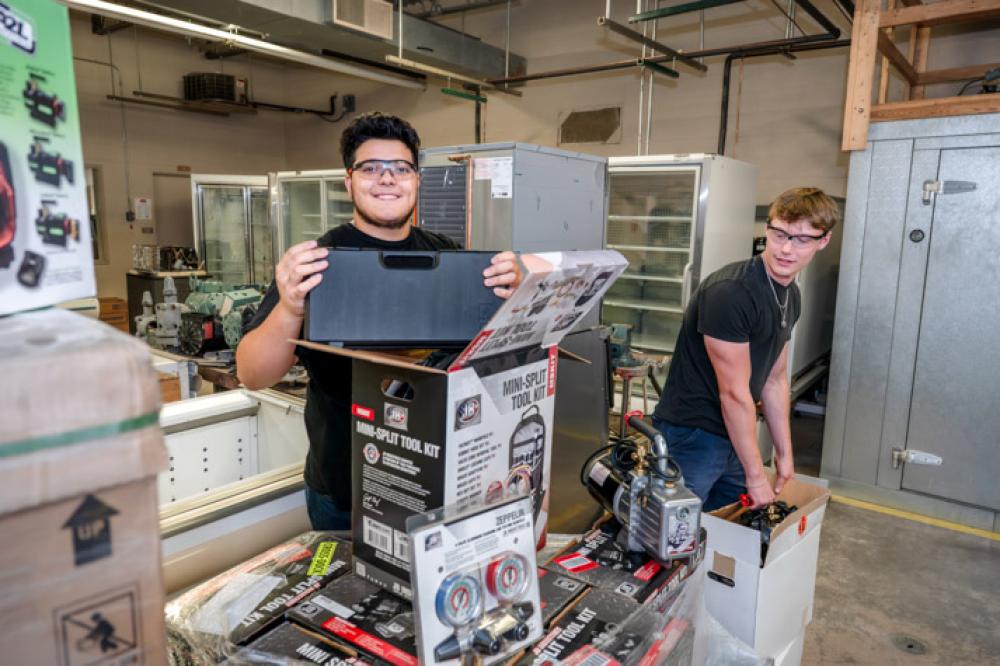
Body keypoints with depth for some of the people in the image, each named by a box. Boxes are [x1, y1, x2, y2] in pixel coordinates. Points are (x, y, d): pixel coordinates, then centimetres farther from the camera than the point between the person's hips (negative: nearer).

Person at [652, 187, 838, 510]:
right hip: (691, 436, -8)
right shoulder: (730, 291, -21)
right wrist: (756, 476, -13)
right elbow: (735, 392, -19)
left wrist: (784, 453, 15)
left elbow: (775, 380, 15)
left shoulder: (791, 296, 8)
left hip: (733, 438, 8)